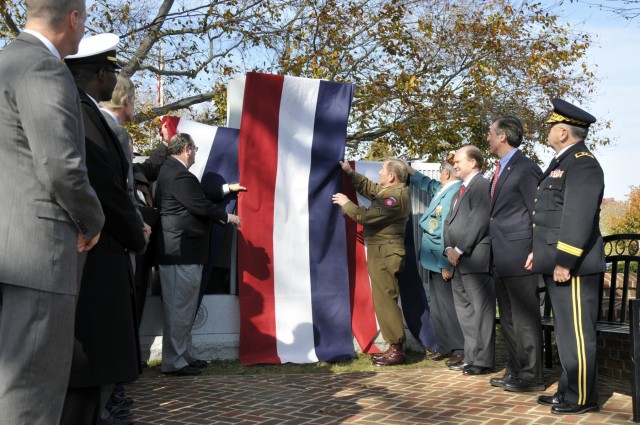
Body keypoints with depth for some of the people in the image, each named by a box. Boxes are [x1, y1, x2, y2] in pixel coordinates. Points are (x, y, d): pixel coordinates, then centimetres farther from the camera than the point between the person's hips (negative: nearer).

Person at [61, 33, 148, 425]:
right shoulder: (83, 113, -14)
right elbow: (107, 190, -19)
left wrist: (131, 230, 8)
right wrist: (137, 238, -4)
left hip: (88, 258, 10)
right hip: (92, 259, -10)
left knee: (93, 368, 16)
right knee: (89, 369, -4)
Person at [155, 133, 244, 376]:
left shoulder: (171, 170, 16)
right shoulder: (179, 175, -19)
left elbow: (200, 196, 24)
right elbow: (201, 206, -20)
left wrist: (228, 189, 31)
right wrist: (227, 217, -5)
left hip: (181, 251, 11)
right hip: (182, 252, -11)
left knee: (183, 308, 17)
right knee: (180, 309, -4)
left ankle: (184, 356, 25)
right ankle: (174, 362, 3)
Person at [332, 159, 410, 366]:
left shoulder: (396, 196, -20)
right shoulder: (392, 190, 12)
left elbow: (367, 216, -23)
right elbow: (369, 188, 24)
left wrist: (346, 203, -10)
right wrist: (350, 172, 19)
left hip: (385, 253, -11)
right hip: (381, 252, 11)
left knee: (385, 300, -8)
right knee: (385, 300, 13)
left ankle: (396, 350, -4)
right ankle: (394, 348, 19)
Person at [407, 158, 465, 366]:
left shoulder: (453, 193, -22)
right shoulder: (443, 189, 7)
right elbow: (429, 185, 31)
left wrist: (446, 265, -24)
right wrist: (409, 171, 36)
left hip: (443, 261, -10)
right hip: (435, 260, 10)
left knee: (448, 305, -2)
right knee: (437, 305, 16)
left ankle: (461, 350, 8)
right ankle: (445, 347, 26)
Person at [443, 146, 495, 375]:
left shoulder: (482, 185, -8)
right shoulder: (460, 190, 22)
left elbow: (478, 222, -17)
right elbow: (449, 221, 18)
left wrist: (460, 250, -15)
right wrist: (449, 248, 3)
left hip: (475, 259, -10)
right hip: (458, 261, 10)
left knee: (481, 310, -4)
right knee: (464, 311, 13)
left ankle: (483, 361, 1)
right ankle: (471, 357, 22)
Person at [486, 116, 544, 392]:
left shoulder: (525, 168, -11)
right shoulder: (501, 170, 17)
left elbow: (538, 212, -12)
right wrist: (494, 251, 14)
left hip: (518, 255, -10)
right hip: (501, 258, 10)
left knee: (525, 318, -2)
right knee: (508, 318, 14)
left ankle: (532, 376, 7)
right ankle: (515, 371, 24)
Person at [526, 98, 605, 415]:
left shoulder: (583, 163, -14)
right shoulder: (561, 163, 18)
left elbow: (579, 217, -22)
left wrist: (564, 261, -23)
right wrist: (539, 251, 18)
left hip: (572, 266, -11)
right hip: (557, 265, 11)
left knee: (576, 333, -2)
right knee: (565, 332, 16)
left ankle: (582, 398, 7)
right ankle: (568, 391, 26)